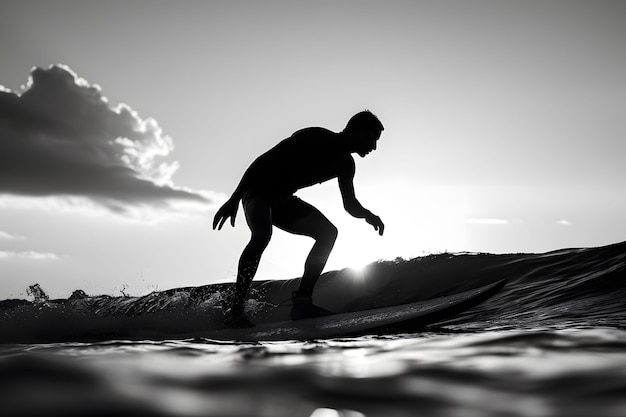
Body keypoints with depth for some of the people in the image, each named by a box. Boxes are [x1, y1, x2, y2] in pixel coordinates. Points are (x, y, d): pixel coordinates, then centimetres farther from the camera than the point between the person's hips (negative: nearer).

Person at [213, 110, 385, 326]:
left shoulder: (345, 164, 1)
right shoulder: (314, 138, -23)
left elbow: (350, 204, 9)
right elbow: (263, 161, -23)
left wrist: (367, 215, -16)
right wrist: (234, 199, -27)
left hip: (282, 200, 8)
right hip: (258, 189, -8)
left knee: (328, 232, -9)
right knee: (262, 234, -35)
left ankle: (302, 301, -15)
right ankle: (235, 310, -30)